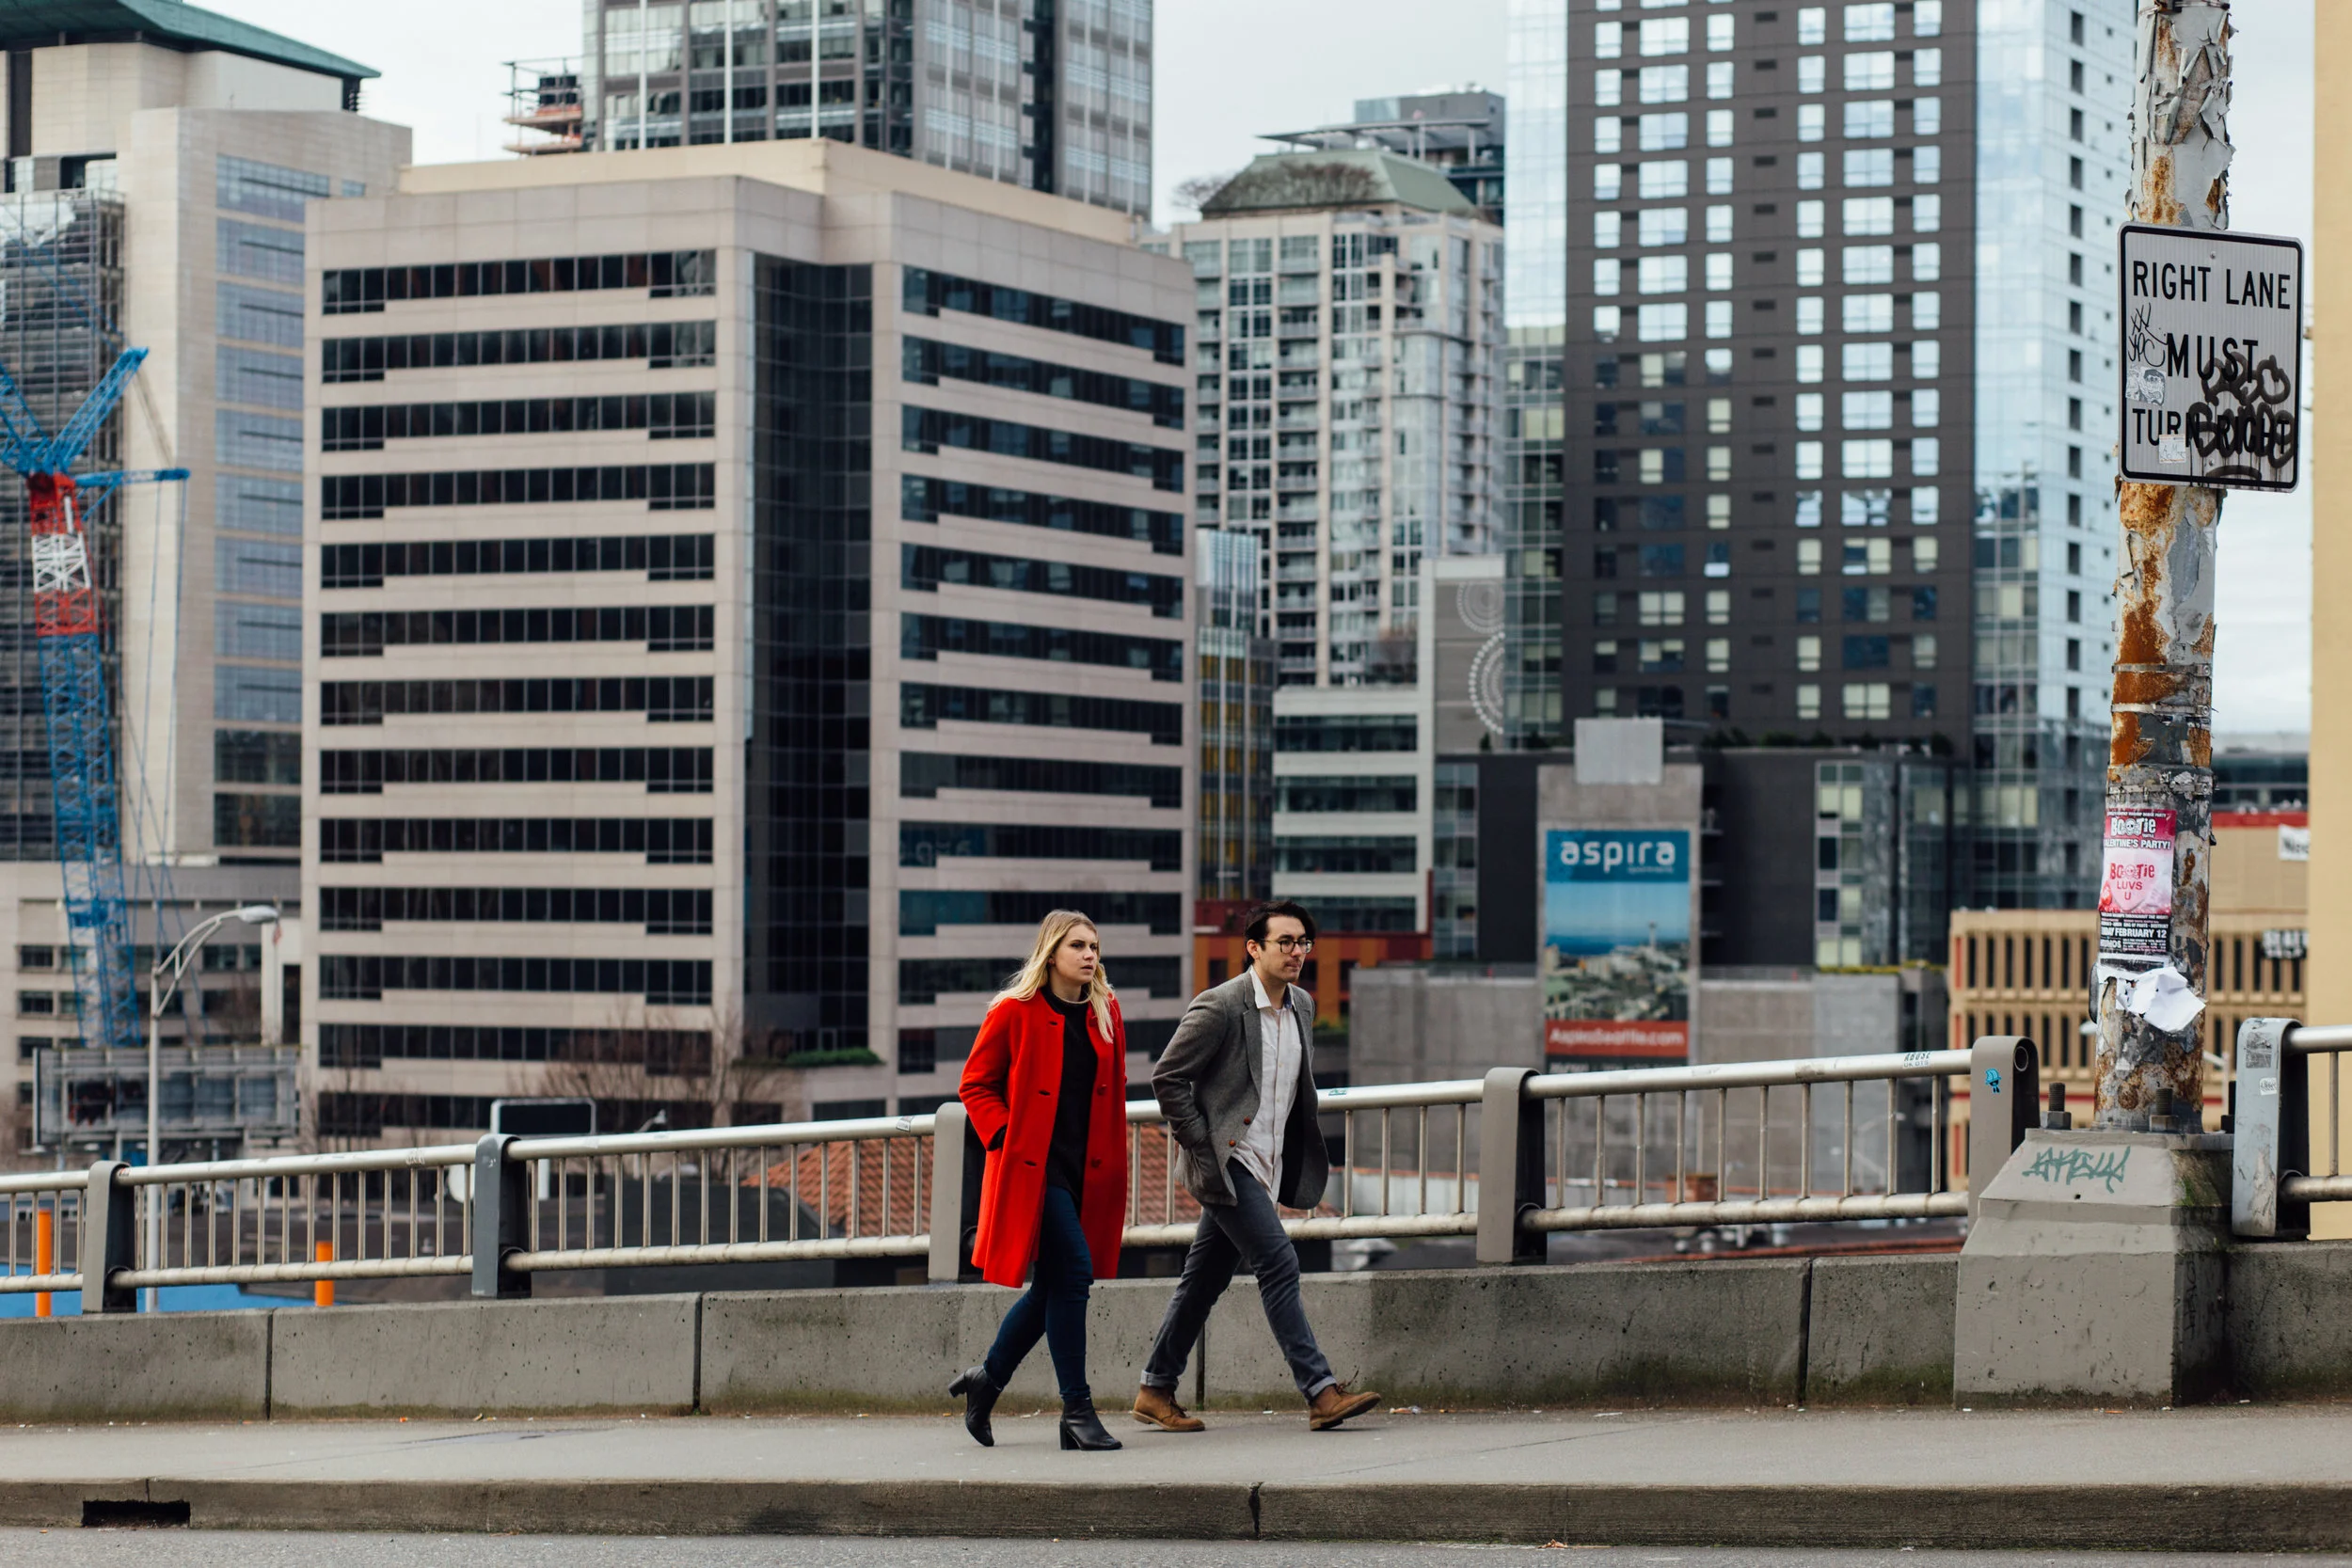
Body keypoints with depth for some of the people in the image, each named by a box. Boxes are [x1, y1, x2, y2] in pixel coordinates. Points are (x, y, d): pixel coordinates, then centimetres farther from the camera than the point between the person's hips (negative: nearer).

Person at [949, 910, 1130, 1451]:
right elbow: (975, 1085, 0)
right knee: (1072, 1272, -15)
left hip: (1086, 1171, 6)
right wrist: (1003, 1138, -11)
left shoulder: (1106, 1015, 10)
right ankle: (1077, 1409, -8)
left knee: (1053, 1287, 11)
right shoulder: (1014, 1014, -6)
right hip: (1033, 1167, -6)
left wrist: (1111, 1160, 12)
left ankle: (987, 1380, 31)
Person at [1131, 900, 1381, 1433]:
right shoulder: (1219, 1006, -13)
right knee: (1278, 1263, -15)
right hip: (1227, 1163, -8)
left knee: (1205, 1278, 12)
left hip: (1264, 1167, 8)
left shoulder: (1302, 1007, 11)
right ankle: (1321, 1392, -17)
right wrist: (1203, 1145, -13)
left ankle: (1155, 1391, 21)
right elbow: (1167, 1077, -11)